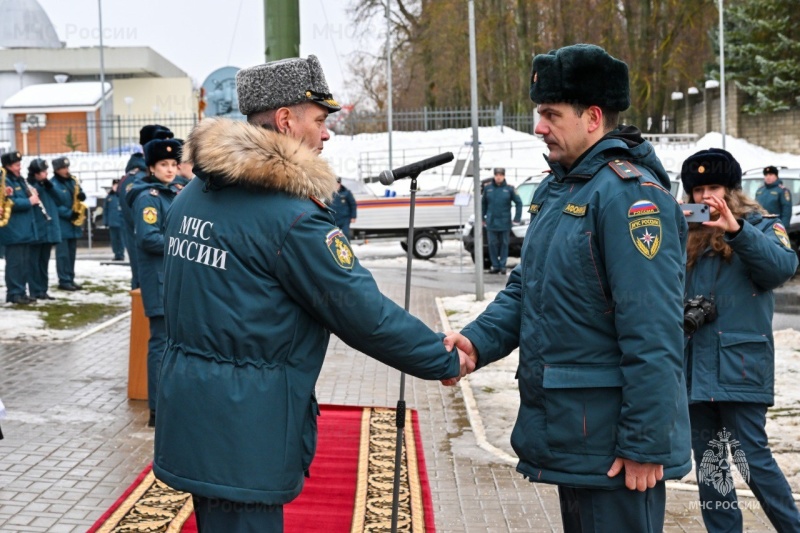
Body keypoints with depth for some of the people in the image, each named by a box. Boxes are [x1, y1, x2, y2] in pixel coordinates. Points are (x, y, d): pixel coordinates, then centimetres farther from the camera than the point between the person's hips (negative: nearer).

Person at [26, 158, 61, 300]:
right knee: (34, 261, -3)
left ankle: (43, 290, 16)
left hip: (49, 229, 7)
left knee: (44, 261, 11)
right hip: (36, 230, -7)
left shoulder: (46, 185, 15)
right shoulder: (29, 186, -7)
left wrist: (49, 187, -2)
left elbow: (58, 201, 8)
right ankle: (35, 291, 0)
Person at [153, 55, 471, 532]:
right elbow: (363, 312, -14)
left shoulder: (193, 196, 8)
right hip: (243, 433, -9)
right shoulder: (291, 216, -18)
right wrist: (447, 361, -3)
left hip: (190, 413, 9)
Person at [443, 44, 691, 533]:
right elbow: (524, 290, 16)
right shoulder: (555, 189, 12)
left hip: (613, 446, -10)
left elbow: (653, 333, -23)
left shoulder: (630, 193, -19)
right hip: (570, 436, 10)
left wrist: (645, 443, -23)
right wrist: (478, 341, -3)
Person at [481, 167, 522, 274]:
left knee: (504, 244, 4)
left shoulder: (509, 188, -2)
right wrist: (482, 217, 8)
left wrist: (517, 218, -4)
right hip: (491, 222, 1)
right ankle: (495, 265, 9)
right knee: (493, 244, 2)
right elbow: (483, 203, 11)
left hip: (504, 222, -1)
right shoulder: (488, 187, 3)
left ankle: (502, 266, 10)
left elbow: (518, 202, 0)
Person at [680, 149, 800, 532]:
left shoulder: (761, 226, 2)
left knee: (751, 455, -7)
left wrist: (737, 230, -31)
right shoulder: (688, 236, 15)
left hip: (740, 363, -5)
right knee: (707, 461, 9)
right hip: (696, 364, 6)